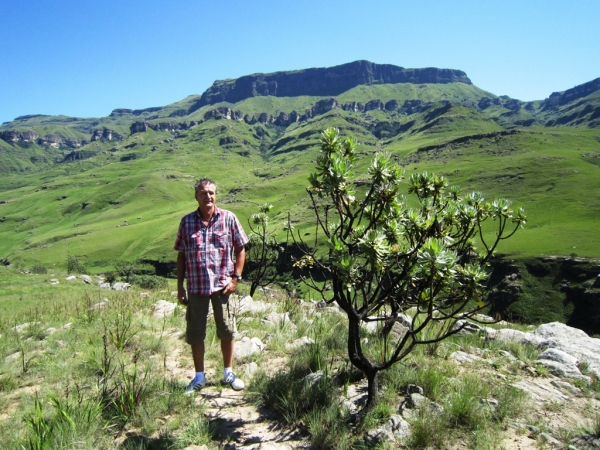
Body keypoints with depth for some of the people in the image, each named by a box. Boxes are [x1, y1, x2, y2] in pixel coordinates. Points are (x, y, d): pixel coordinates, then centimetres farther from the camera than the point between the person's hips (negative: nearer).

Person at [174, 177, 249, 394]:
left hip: (222, 285, -1)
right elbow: (181, 255, 6)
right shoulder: (187, 222, 2)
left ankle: (228, 373, 29)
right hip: (196, 287, 2)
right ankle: (199, 377, 28)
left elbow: (240, 249, 2)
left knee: (226, 331, 10)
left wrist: (235, 278, -6)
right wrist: (180, 286, 4)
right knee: (194, 333, 10)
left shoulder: (228, 218, -3)